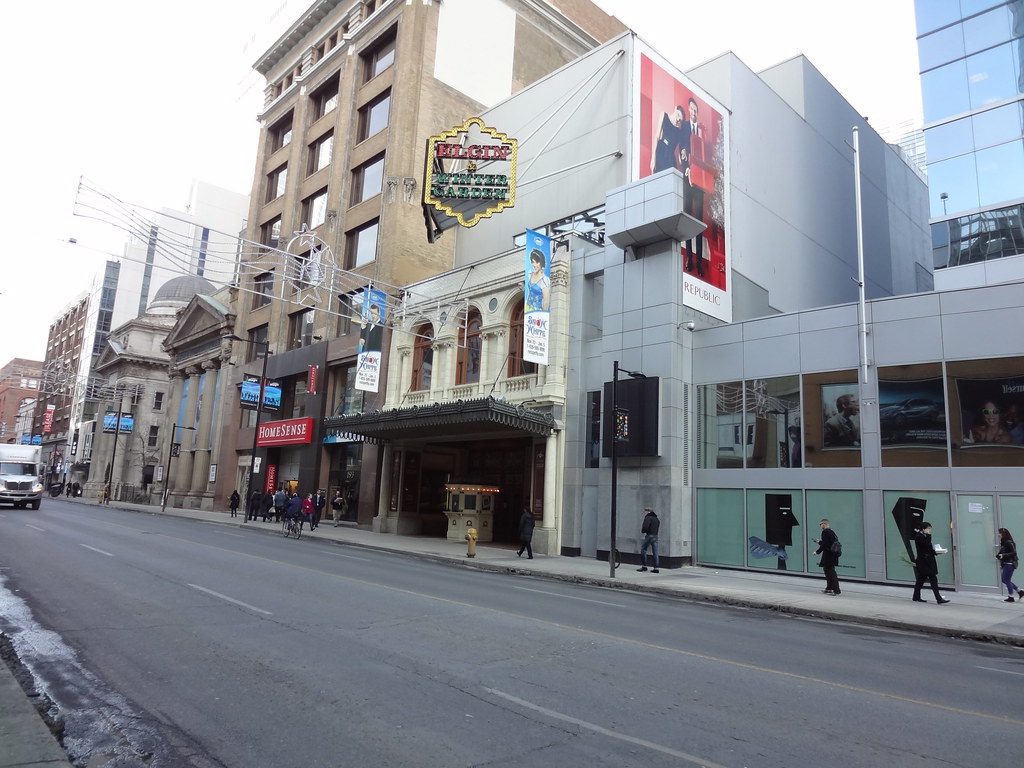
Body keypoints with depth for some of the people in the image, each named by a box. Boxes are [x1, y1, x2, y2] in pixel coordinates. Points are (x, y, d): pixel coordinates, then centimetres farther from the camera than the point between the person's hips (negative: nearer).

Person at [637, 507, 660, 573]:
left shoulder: (648, 517, -6)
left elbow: (645, 526, -19)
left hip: (649, 536, -7)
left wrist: (643, 531, 2)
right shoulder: (657, 519, 19)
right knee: (655, 552, 6)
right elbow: (658, 528, 19)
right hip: (656, 536, 7)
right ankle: (656, 568, 2)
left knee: (643, 549, 2)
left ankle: (644, 566, 0)